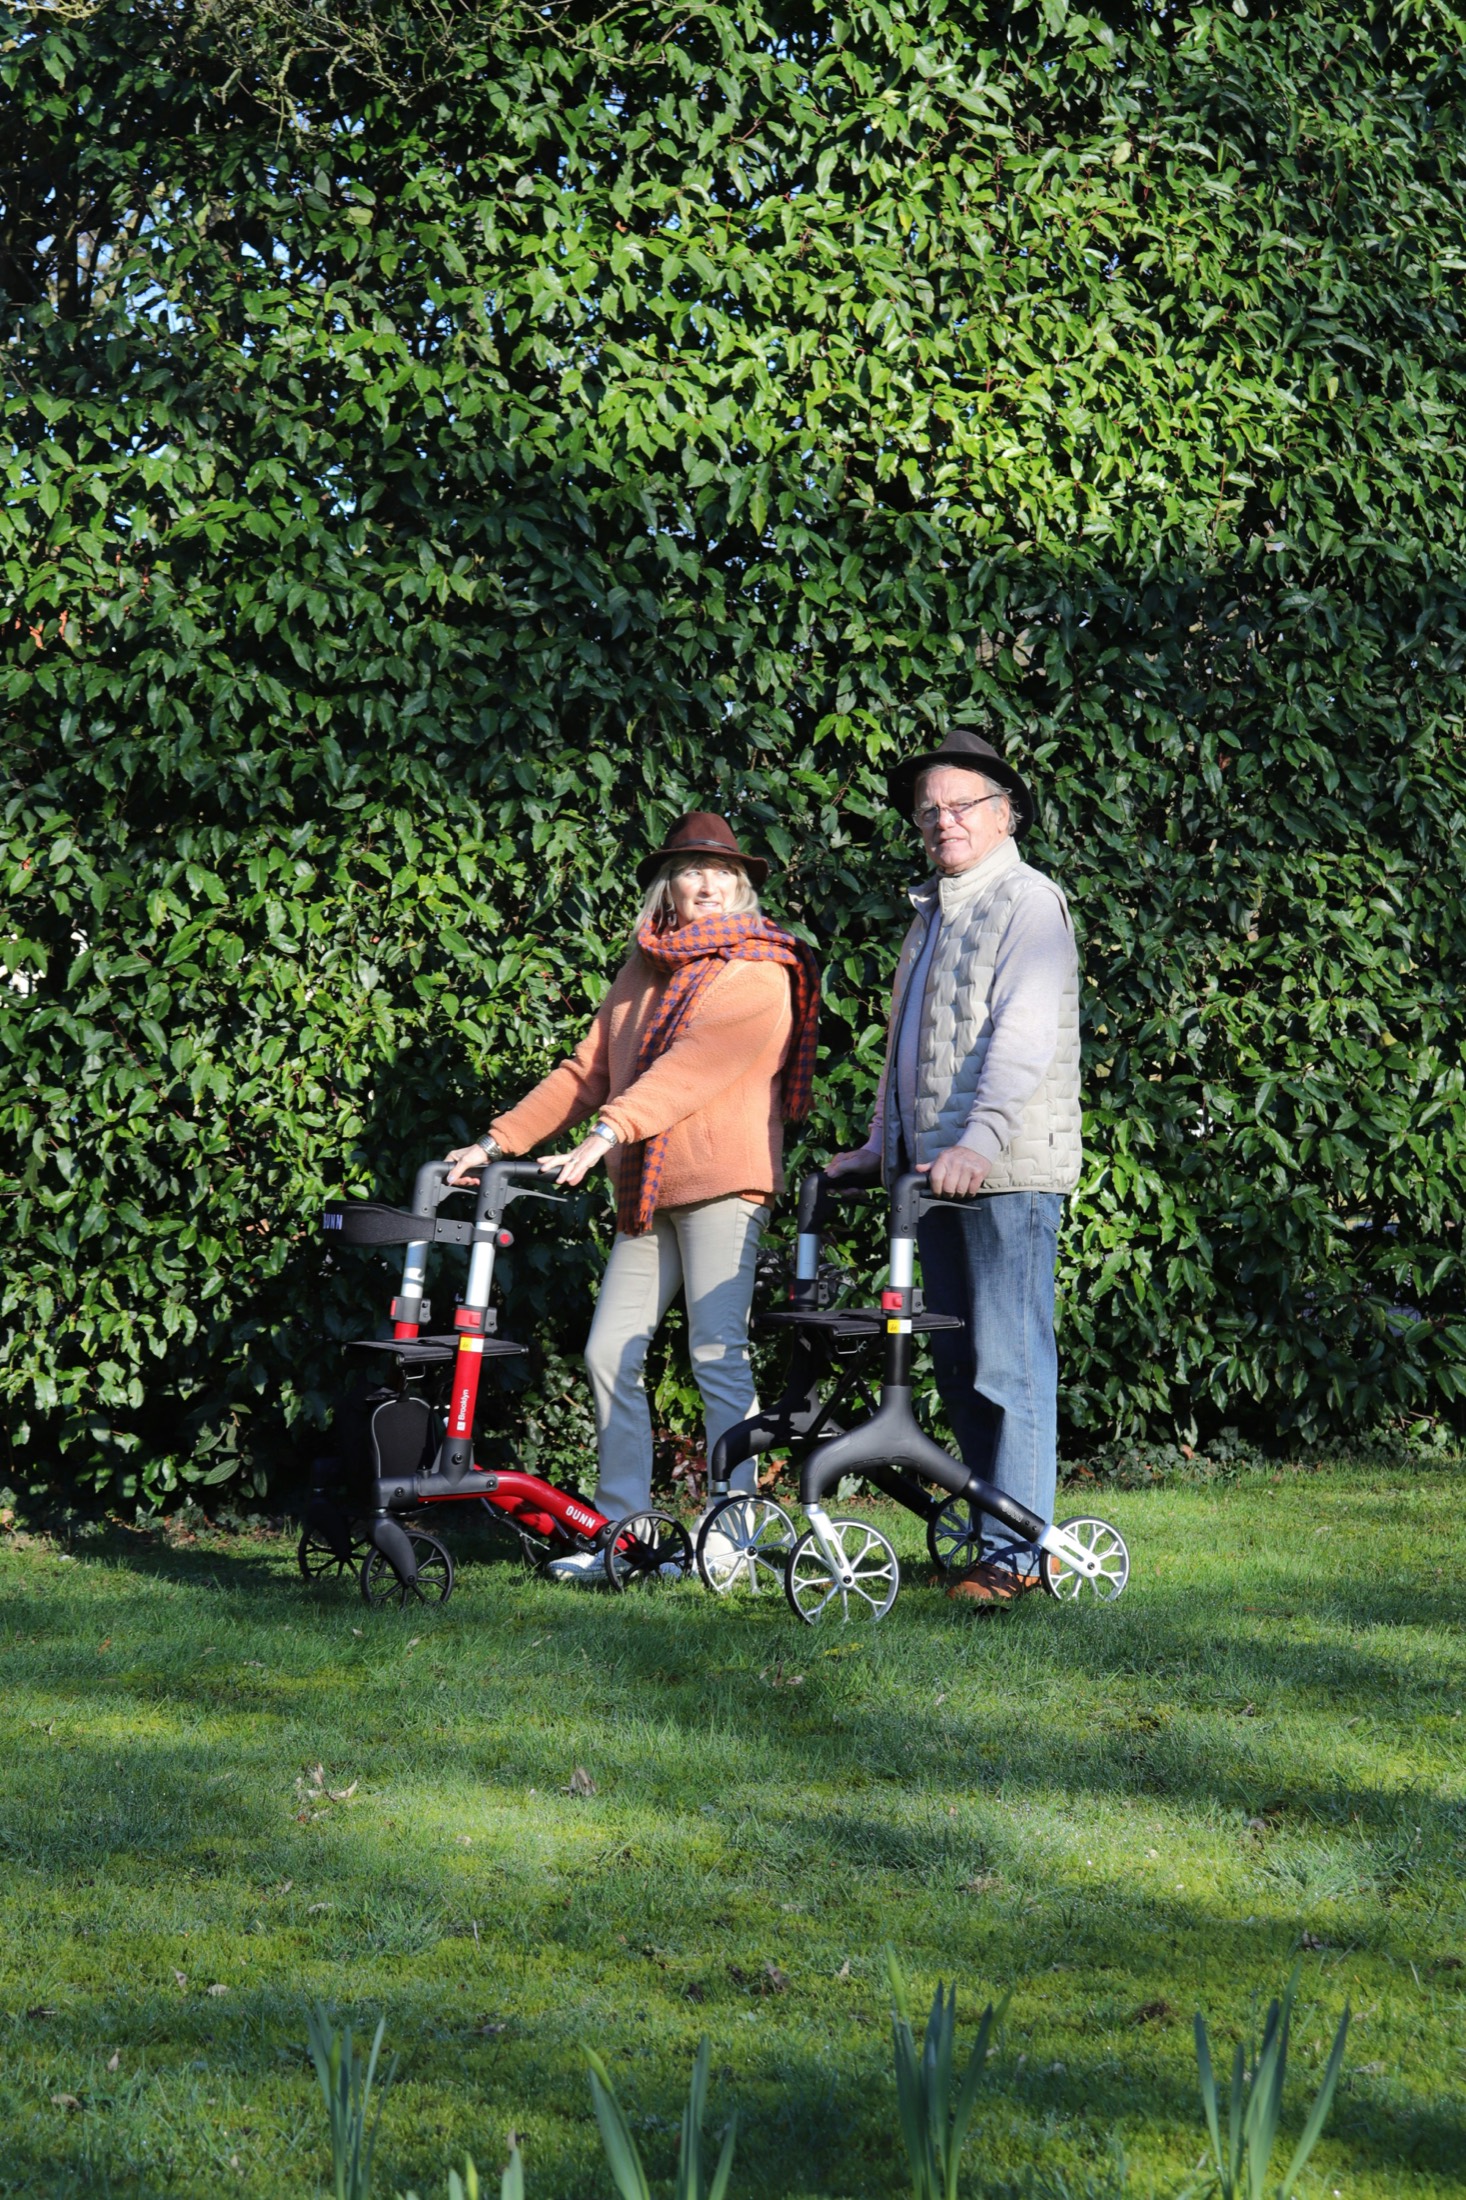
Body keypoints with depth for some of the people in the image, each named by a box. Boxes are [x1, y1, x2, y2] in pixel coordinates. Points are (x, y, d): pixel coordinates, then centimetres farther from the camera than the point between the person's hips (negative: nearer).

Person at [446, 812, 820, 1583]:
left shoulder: (758, 974, -4)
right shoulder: (644, 970, 17)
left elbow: (690, 1068, -18)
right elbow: (587, 1070, 16)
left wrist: (604, 1135, -29)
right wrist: (498, 1141, 6)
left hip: (721, 1180, -7)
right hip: (645, 1190, 7)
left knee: (716, 1352, -9)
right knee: (609, 1352, 3)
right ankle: (620, 1531, 10)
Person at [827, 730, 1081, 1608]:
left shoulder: (1029, 903, -7)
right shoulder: (934, 911, 22)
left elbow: (1024, 1035, -20)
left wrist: (981, 1140, -30)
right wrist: (884, 1143, 24)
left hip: (1007, 1173, -9)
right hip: (933, 1170, 9)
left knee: (1010, 1363, -9)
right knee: (958, 1362, 10)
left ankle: (1016, 1552, -8)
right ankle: (995, 1530, 17)